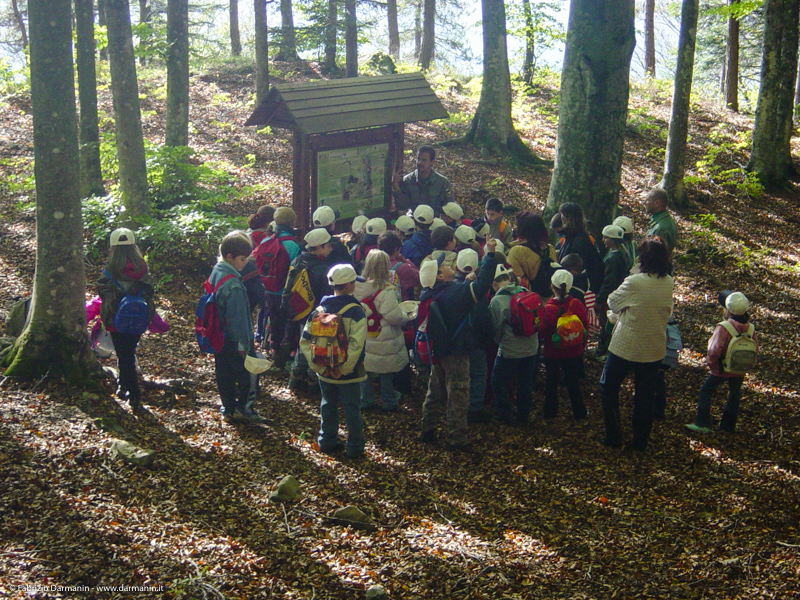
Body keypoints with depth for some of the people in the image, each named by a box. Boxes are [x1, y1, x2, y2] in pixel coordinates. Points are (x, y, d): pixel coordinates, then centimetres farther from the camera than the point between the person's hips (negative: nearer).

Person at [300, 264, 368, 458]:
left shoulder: (319, 310, -1)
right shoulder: (355, 311, -15)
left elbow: (305, 342, -4)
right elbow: (356, 344, -25)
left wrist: (318, 366, -4)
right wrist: (344, 368, -19)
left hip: (325, 371, 4)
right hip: (348, 373, -4)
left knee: (328, 405, 19)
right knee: (352, 409, 8)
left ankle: (327, 442, 28)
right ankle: (354, 448, 16)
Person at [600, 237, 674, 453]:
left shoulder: (634, 283, -23)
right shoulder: (669, 283, -5)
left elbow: (612, 302, -8)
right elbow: (668, 311, 8)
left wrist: (618, 313, 13)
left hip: (625, 346, -5)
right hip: (653, 348, 5)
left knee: (609, 388, 15)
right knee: (645, 395, 16)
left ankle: (613, 437, 17)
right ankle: (640, 441, 25)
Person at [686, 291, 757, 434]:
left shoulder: (724, 328, -24)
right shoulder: (750, 328, -6)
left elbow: (714, 350, -27)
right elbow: (755, 348, 3)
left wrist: (710, 362, -9)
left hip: (721, 369, -5)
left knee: (706, 391, 9)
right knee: (734, 394, 20)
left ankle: (702, 424, 6)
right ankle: (728, 425, 30)